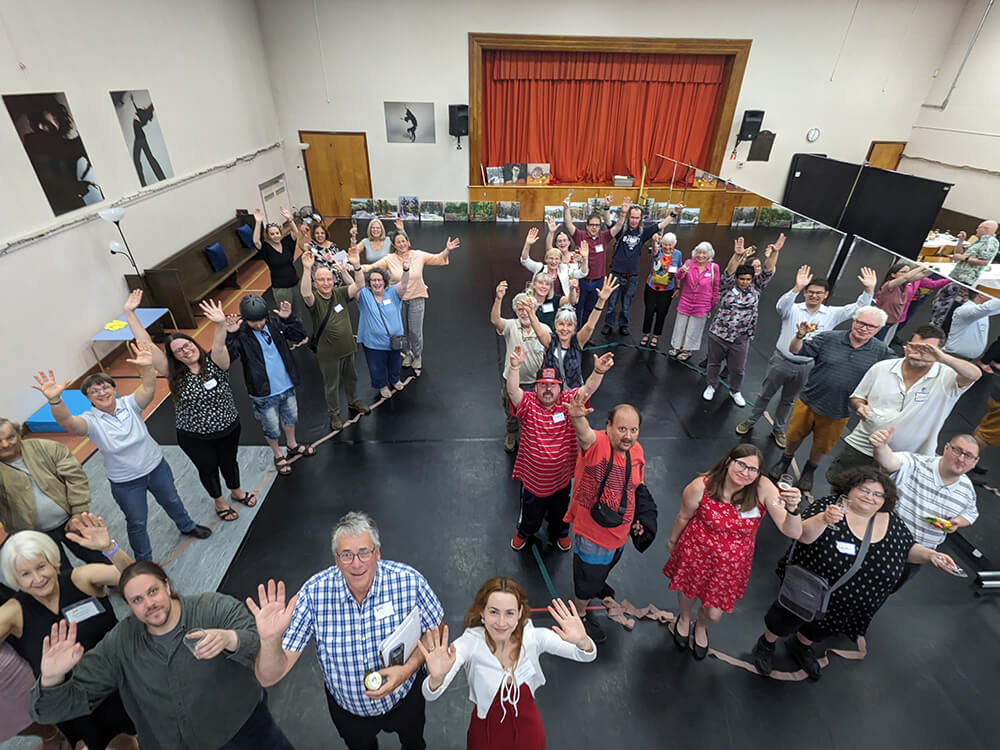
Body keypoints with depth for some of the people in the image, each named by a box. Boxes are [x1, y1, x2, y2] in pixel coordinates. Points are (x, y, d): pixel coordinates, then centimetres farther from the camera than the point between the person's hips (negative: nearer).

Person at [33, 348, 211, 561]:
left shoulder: (128, 404, -13)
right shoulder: (90, 421, -17)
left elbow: (148, 389, -32)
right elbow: (67, 422, -39)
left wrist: (147, 367, -52)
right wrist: (54, 400, -59)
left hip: (156, 466, 2)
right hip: (125, 483, -2)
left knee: (171, 500, 25)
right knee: (137, 523, 15)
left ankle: (186, 526, 55)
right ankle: (144, 562, 39)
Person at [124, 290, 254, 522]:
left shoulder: (214, 364, -15)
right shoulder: (175, 375, -10)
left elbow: (219, 346, -37)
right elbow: (146, 345, -15)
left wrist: (220, 324, -58)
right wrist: (129, 313, -20)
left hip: (228, 428, 0)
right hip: (195, 438, 1)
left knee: (229, 462, 21)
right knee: (208, 468, 18)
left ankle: (236, 492, 49)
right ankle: (219, 501, 45)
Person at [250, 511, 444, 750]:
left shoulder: (409, 581, -30)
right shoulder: (313, 593, -29)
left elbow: (434, 631, -13)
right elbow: (269, 677, -25)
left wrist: (409, 668, -28)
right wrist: (270, 639, -46)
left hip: (404, 700, 0)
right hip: (346, 709, 0)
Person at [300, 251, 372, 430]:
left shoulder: (340, 293, -4)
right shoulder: (314, 300, -16)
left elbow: (358, 286, -16)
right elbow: (305, 294, -40)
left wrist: (351, 270, -31)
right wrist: (307, 269, -49)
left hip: (348, 348, 4)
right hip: (328, 353, -4)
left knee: (351, 378, 25)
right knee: (331, 385, 13)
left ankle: (353, 403, 49)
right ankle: (334, 414, 33)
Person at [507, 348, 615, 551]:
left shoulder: (568, 402, -13)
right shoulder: (528, 404, -17)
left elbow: (588, 389, -28)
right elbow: (512, 391, -36)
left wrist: (598, 372, -48)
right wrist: (514, 367, -54)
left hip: (562, 477, 2)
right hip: (532, 477, -2)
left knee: (559, 514, 27)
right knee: (531, 516, 21)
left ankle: (560, 534, 60)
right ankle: (523, 533, 55)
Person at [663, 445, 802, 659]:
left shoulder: (764, 489, -25)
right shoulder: (700, 487, -27)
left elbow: (793, 532, -26)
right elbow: (684, 516, -7)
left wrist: (792, 509, -47)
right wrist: (673, 541, 9)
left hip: (732, 563, 1)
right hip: (697, 552, -1)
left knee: (714, 613, 15)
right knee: (688, 591, 25)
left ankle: (701, 627, 55)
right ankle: (684, 619, 64)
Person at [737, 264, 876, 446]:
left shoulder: (832, 314, -1)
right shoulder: (793, 309, -10)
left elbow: (858, 309, -9)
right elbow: (781, 306, -32)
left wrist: (869, 289, -27)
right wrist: (797, 287, -48)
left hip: (804, 367, 2)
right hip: (781, 361, -2)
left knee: (788, 400, 19)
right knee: (765, 395, 12)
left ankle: (778, 429, 36)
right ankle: (751, 421, 31)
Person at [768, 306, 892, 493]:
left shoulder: (882, 352, -6)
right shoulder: (828, 338, -11)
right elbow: (795, 350, -10)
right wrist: (800, 336, -32)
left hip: (838, 412, 1)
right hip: (808, 402, -1)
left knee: (822, 446, 20)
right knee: (795, 436, 17)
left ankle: (809, 470, 46)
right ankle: (785, 461, 44)